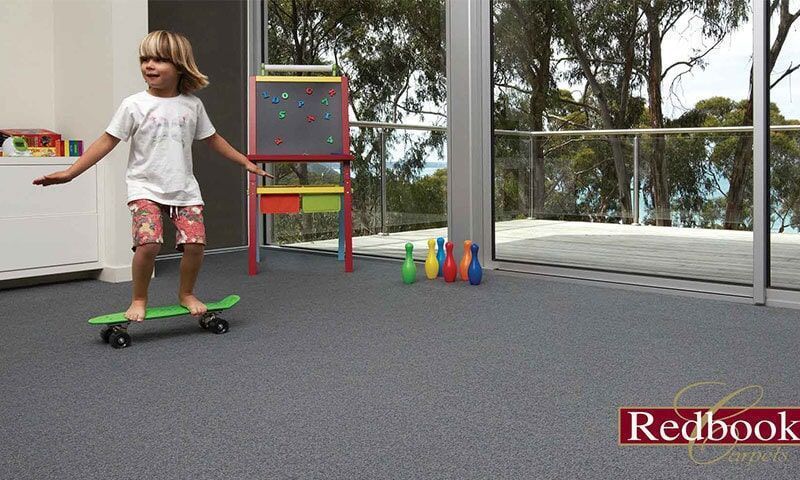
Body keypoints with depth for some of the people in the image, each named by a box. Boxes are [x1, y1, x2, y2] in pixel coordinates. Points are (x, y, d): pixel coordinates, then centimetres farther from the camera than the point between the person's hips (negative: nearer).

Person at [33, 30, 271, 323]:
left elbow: (213, 139, 17)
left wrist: (245, 162, 18)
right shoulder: (134, 106, -4)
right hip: (145, 188, -3)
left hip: (184, 189, 3)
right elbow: (107, 142, -4)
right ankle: (139, 300, 2)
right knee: (149, 242, -22)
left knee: (195, 242, -12)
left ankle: (187, 294, 15)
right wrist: (70, 173, -10)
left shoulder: (192, 105, 4)